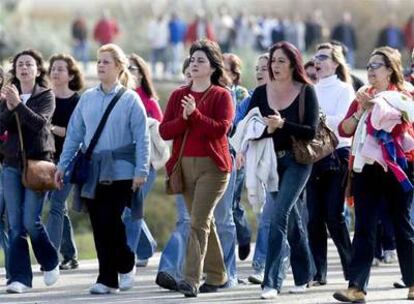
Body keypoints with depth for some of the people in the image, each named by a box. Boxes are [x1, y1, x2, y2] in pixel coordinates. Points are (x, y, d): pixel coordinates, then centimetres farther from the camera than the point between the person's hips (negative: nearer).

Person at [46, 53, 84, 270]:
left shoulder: (77, 101, -4)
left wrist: (54, 128, -20)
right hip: (47, 158, 5)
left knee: (56, 206, -14)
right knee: (60, 208, 12)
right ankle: (70, 256, 20)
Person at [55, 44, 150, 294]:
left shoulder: (130, 99, -2)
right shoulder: (87, 99, 10)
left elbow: (142, 139, -5)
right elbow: (74, 134, 14)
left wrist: (141, 170, -12)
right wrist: (63, 165, 10)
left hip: (120, 171, -4)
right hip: (92, 171, 4)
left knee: (111, 222, -12)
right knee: (99, 226, 3)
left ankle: (126, 264, 13)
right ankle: (109, 279, 11)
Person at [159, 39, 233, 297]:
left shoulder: (221, 95, -1)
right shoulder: (178, 96, 13)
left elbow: (221, 128, -14)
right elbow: (164, 130, 4)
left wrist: (195, 114, -20)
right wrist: (184, 119, -13)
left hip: (212, 165, -6)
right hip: (185, 165, 6)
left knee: (199, 221, -15)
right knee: (204, 221, 13)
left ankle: (192, 278, -21)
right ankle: (216, 274, 23)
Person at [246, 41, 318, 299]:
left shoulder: (306, 92, -6)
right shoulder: (261, 93, 5)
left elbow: (311, 131, -12)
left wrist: (283, 124, -24)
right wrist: (263, 129, -18)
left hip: (297, 161, -5)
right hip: (271, 160, 5)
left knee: (279, 216, -16)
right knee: (291, 219, 15)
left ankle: (272, 281, -17)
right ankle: (304, 274, 29)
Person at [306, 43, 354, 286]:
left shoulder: (344, 90, -1)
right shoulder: (311, 91, 13)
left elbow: (342, 122, -14)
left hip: (337, 154, -5)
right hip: (313, 155, 5)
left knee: (334, 215, -8)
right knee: (314, 216, 1)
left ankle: (352, 267, 3)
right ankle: (318, 272, 5)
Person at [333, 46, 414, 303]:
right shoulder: (363, 97, 13)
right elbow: (344, 130, 4)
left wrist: (374, 106, -16)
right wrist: (360, 110, -9)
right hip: (366, 169, 3)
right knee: (364, 229, -4)